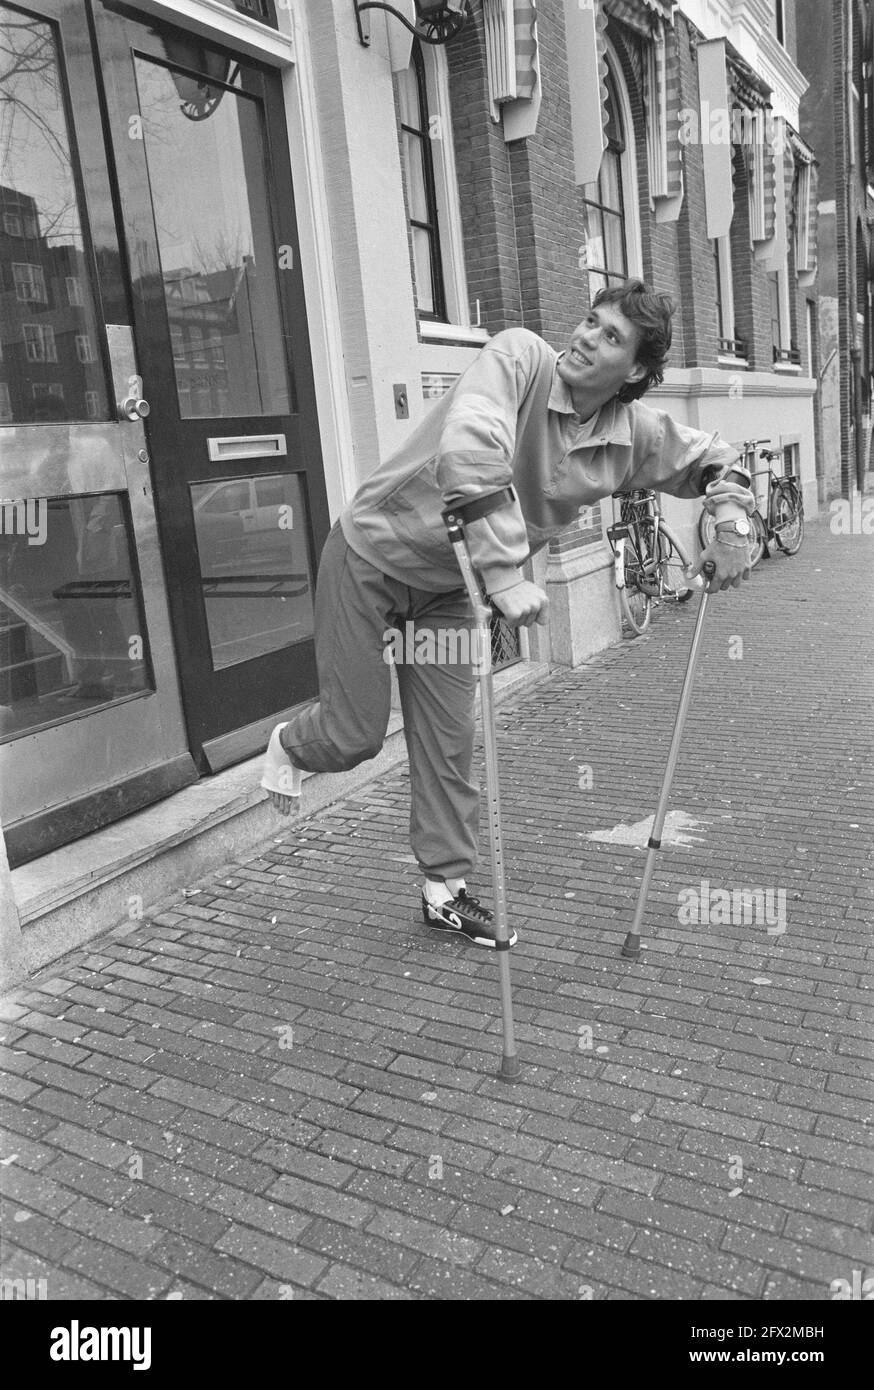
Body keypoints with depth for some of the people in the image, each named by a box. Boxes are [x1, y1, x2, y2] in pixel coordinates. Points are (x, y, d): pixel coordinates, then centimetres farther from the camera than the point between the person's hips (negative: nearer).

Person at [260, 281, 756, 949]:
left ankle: (446, 888, 26)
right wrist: (505, 575, -46)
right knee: (355, 735, 1)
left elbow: (715, 459, 11)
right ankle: (290, 744, 39)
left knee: (449, 742, 8)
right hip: (373, 553, -5)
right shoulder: (520, 356, -25)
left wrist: (731, 522, -8)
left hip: (448, 585, 5)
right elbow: (468, 451, -42)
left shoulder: (636, 434, -8)